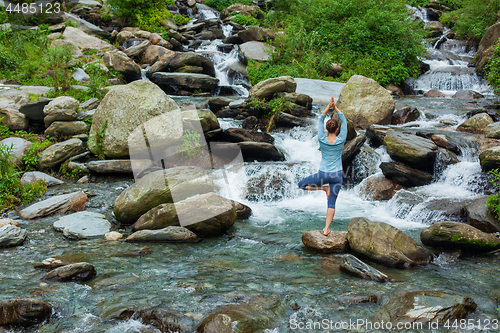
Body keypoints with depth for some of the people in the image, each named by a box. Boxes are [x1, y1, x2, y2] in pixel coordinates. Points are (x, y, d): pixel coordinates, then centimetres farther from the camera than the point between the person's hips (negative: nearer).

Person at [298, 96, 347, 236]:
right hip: (337, 175, 2)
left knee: (301, 184, 19)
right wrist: (335, 107, 2)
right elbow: (344, 121, 3)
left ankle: (324, 188, 7)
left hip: (323, 174, -2)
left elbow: (320, 120, 3)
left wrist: (328, 107, 1)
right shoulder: (341, 140, -8)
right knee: (332, 203, 7)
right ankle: (326, 229, 1)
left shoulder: (322, 140, -8)